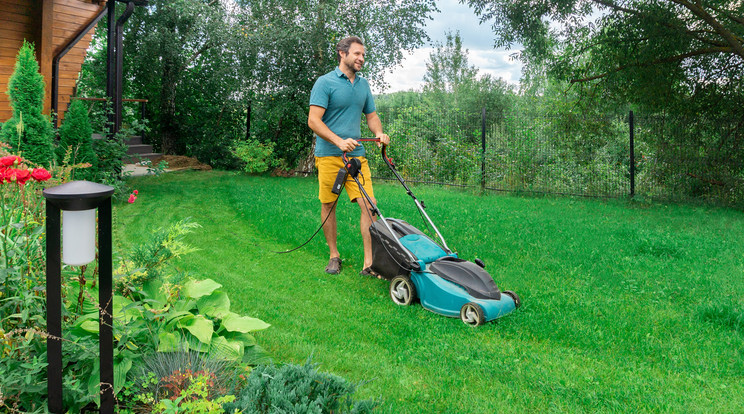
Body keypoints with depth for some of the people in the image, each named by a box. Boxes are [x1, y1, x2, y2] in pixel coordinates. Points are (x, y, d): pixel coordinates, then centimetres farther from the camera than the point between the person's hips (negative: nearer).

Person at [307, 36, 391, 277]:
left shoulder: (363, 84, 15)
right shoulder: (325, 83, -5)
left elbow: (371, 115, 23)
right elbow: (313, 121, -12)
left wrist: (379, 133, 0)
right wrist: (339, 141, -23)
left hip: (356, 154, 5)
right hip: (329, 155, -4)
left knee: (369, 205, -6)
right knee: (328, 205, 5)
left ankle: (369, 264, -4)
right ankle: (334, 255, 23)